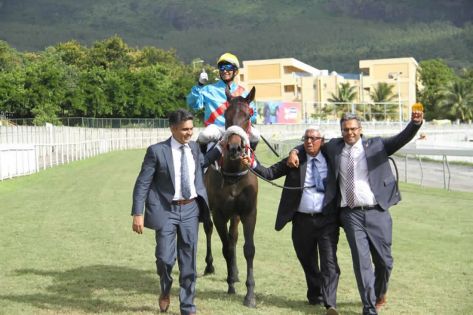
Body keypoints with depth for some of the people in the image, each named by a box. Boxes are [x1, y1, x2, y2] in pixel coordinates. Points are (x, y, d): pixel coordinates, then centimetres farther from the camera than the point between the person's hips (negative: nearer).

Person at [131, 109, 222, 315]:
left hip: (190, 209, 4)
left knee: (188, 261, 6)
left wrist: (220, 148, 22)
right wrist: (138, 214, -14)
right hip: (166, 211, -4)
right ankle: (165, 290, 26)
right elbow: (142, 184, -8)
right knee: (165, 257, -7)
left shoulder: (194, 147, 6)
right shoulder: (157, 151, -9)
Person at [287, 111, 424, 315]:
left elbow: (402, 139, -7)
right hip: (351, 214, 0)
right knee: (361, 262, -3)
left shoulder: (376, 145, 5)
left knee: (384, 260, 8)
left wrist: (415, 123, -25)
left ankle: (380, 294, 37)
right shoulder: (333, 147, 9)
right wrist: (295, 152, 4)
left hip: (377, 212, 0)